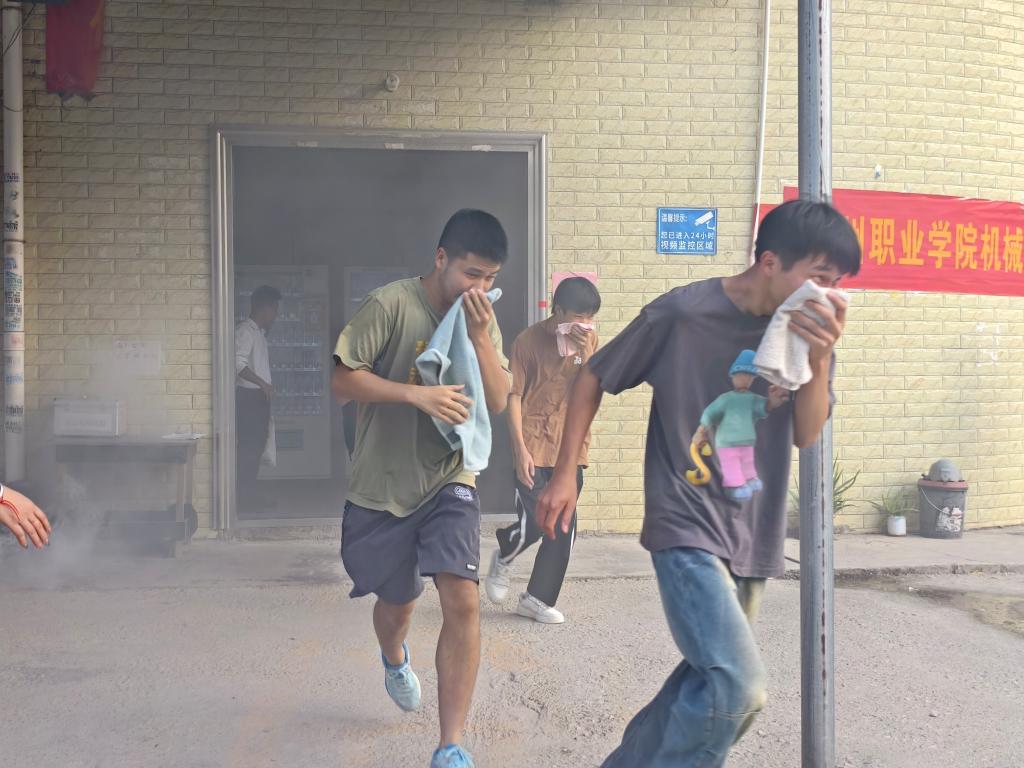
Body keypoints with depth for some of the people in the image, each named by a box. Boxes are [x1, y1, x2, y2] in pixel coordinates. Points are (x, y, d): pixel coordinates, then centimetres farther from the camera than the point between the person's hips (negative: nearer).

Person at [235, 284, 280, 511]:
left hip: (258, 395, 10)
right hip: (248, 395, -10)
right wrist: (262, 383, -24)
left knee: (256, 445, 10)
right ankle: (243, 494, -4)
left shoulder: (259, 332, 18)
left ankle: (249, 492, 15)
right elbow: (238, 364, -24)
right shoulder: (245, 331, -13)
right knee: (248, 445, -8)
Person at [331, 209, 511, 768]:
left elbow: (498, 402, -5)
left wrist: (478, 337, -18)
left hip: (448, 482, 2)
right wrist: (417, 394, -28)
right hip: (381, 487, -2)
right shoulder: (392, 305, -15)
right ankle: (394, 659, 57)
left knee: (462, 601, -16)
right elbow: (342, 381, -16)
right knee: (397, 602, 17)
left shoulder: (483, 320, 0)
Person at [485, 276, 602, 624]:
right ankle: (503, 559, 26)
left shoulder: (589, 341, 5)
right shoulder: (529, 341, -8)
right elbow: (514, 397, -8)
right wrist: (521, 450, -13)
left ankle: (538, 598, 18)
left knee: (564, 528, 4)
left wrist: (585, 355, -18)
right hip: (534, 446, -4)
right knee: (533, 524, -8)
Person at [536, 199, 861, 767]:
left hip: (752, 537, 6)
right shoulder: (682, 314, -14)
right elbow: (592, 378, -1)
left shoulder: (807, 328, 0)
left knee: (708, 680, 15)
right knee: (737, 689, -18)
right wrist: (565, 473, -3)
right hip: (688, 528, -6)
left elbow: (807, 434, -1)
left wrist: (820, 358, -17)